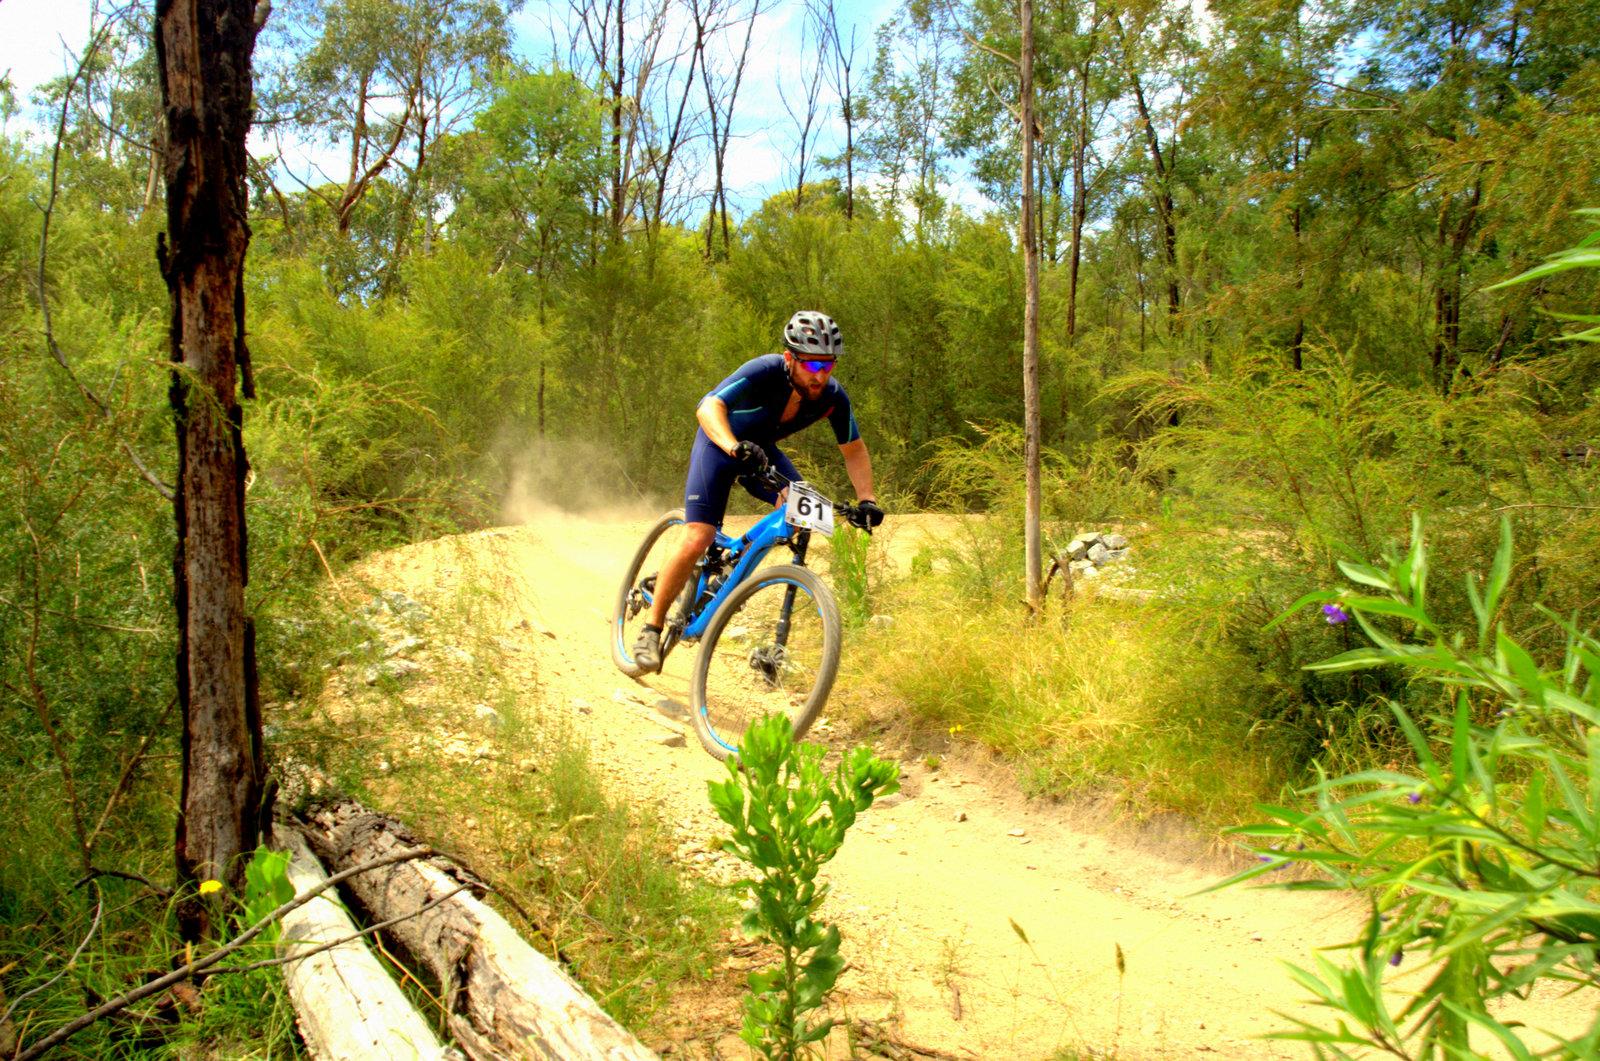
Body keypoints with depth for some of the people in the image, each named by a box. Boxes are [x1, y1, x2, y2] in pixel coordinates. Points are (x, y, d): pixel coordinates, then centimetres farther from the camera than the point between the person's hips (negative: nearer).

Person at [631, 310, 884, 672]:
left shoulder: (832, 397, -19)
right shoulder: (764, 372, -33)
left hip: (763, 451, 5)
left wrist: (867, 499, -17)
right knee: (697, 540, -18)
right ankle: (651, 630, -4)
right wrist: (734, 446, -62)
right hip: (720, 442, -5)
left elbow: (854, 449, -4)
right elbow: (709, 407, -44)